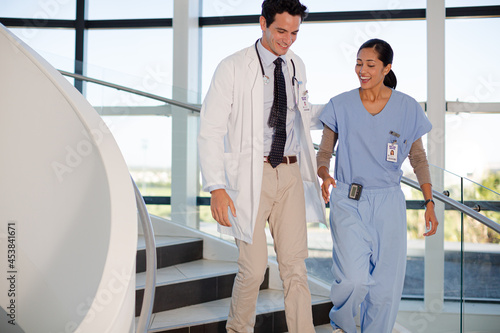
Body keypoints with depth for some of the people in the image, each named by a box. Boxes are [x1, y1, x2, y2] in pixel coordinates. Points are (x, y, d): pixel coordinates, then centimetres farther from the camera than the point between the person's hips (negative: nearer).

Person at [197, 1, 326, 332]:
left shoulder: (297, 66, 11)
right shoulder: (233, 68, -7)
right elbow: (210, 130, -10)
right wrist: (216, 188, -17)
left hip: (290, 174, 5)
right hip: (250, 176, -4)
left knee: (295, 264, 4)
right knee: (254, 267, -2)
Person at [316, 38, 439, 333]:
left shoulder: (407, 108, 3)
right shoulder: (340, 105, 1)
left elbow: (418, 158, 9)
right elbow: (324, 152, 6)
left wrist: (429, 202, 2)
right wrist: (325, 175, -16)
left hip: (388, 203, 1)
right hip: (348, 202, -1)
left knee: (387, 283, 1)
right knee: (354, 279, -13)